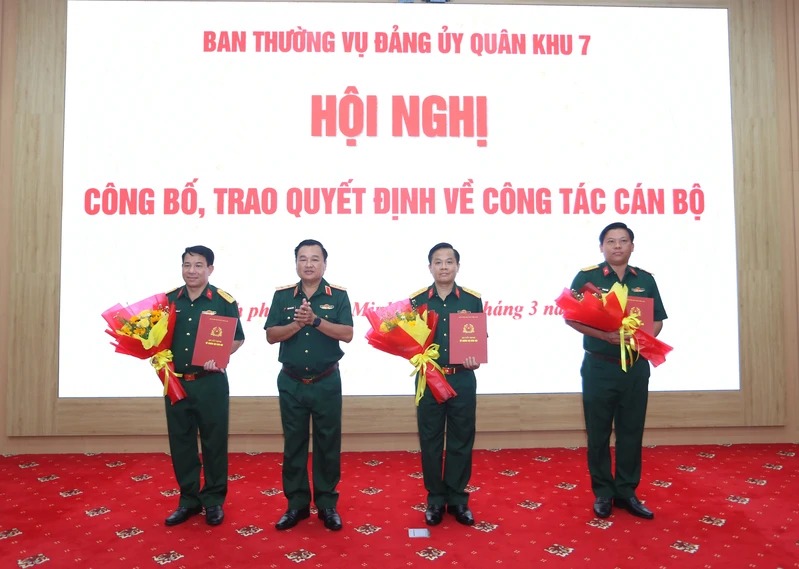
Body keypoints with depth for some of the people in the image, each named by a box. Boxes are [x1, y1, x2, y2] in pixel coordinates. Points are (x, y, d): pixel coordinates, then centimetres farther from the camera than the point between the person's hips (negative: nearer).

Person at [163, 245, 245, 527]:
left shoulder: (223, 301, -6)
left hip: (210, 383, -3)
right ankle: (188, 499, 25)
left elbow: (238, 338, 0)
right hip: (176, 382, 4)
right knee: (181, 442, 11)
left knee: (214, 441, 5)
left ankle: (214, 500, 20)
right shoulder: (168, 300, 5)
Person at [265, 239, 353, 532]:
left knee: (328, 444, 6)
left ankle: (327, 504, 20)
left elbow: (347, 334, -12)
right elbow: (271, 335, -2)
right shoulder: (282, 295, 3)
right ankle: (296, 504, 22)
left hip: (326, 382, -1)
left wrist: (315, 320, -23)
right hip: (291, 382, 2)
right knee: (293, 444, 9)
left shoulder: (338, 295, -2)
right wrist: (297, 323, -18)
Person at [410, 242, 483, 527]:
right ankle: (435, 499, 22)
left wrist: (476, 358, -12)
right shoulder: (416, 300, 0)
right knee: (430, 441, 7)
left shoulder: (472, 300, 1)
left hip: (463, 380, 0)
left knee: (461, 441, 8)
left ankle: (458, 498, 23)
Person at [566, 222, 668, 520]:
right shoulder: (587, 276, -3)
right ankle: (603, 492, 18)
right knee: (598, 432, 5)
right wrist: (603, 334, -21)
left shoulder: (645, 279, 8)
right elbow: (571, 316, -8)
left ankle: (627, 492, 22)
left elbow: (657, 320, 10)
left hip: (636, 366, 3)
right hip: (599, 366, -3)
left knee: (632, 431, 9)